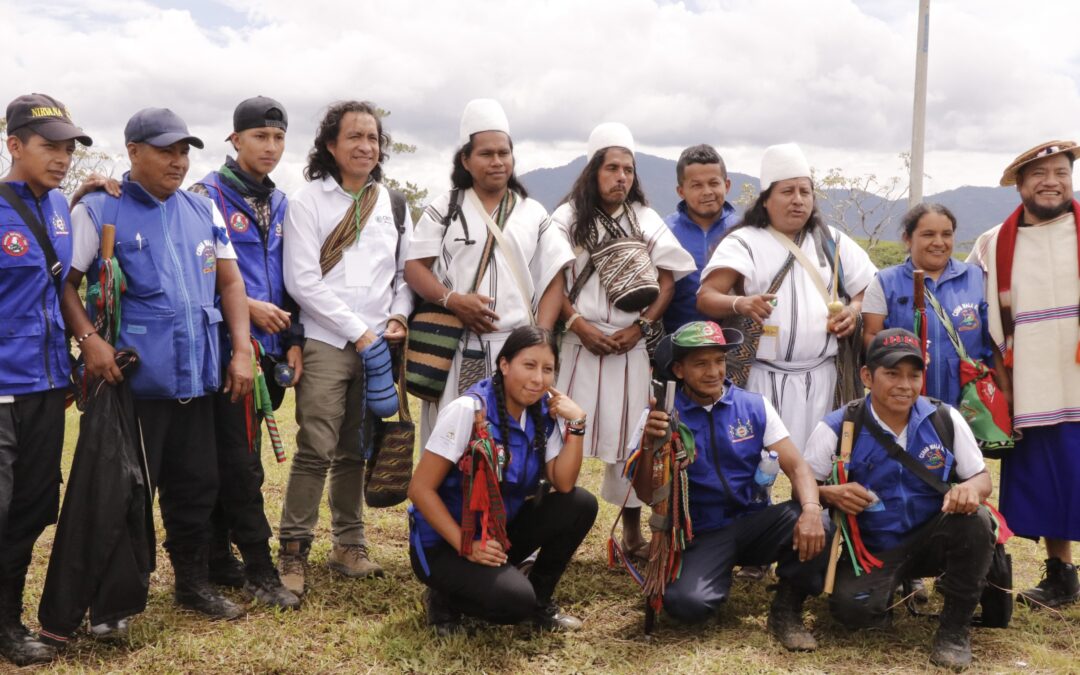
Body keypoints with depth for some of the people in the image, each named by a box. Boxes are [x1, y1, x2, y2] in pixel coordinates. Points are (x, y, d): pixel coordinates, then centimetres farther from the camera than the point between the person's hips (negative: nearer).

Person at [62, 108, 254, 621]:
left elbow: (230, 281, 13)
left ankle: (193, 581, 28)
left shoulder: (203, 210, 13)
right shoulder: (99, 210, -1)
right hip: (133, 376, -5)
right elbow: (66, 283, -5)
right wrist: (88, 338, -20)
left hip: (197, 375, 5)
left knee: (196, 483, 12)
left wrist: (241, 350, 4)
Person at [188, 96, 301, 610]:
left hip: (267, 348, 6)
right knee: (239, 460, -4)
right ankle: (259, 568, 3)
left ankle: (218, 556, 20)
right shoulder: (208, 195, -6)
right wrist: (249, 307, -15)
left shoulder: (279, 203, 15)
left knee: (232, 457, 12)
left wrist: (292, 340, 9)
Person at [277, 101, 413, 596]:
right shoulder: (307, 202, -1)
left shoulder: (392, 204, 13)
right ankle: (293, 552, 0)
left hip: (379, 345, 4)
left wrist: (398, 317, -3)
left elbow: (407, 271, 16)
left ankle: (349, 546, 20)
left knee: (356, 451, 11)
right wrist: (357, 331, -10)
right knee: (316, 449, -9)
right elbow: (303, 281, -8)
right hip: (326, 342, -4)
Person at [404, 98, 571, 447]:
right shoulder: (444, 209, 8)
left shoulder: (534, 213, 12)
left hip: (517, 348, 1)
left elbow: (553, 279, 9)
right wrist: (451, 299, -16)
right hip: (457, 347, -1)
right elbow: (414, 267, 2)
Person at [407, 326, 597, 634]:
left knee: (580, 505, -12)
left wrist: (576, 424, -17)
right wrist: (467, 547, -22)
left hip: (501, 533, 7)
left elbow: (564, 485, -8)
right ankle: (446, 599, 2)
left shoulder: (544, 413, -3)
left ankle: (540, 601, 6)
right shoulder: (468, 411, -22)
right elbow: (420, 489, -20)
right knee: (515, 600, -30)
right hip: (444, 543, -6)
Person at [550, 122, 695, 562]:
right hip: (578, 343, -1)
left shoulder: (646, 221, 9)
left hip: (629, 345, 2)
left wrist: (640, 327, -6)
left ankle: (632, 528, 15)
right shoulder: (568, 218, 3)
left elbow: (666, 282, 7)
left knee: (630, 433, 4)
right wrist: (579, 325, -12)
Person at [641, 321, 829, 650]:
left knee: (817, 525, -28)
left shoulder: (754, 406, 0)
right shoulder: (664, 416, -6)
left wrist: (811, 509, -28)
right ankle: (718, 575, 7)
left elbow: (796, 465, -7)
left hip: (755, 522, 2)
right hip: (701, 536, -2)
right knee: (685, 601, -31)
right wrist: (650, 443, -29)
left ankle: (786, 609, -1)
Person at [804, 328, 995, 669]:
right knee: (851, 607, -30)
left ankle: (955, 627, -9)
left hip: (932, 540, 2)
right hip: (872, 550, -1)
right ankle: (889, 590, 11)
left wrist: (970, 488, -25)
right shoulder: (837, 427, -10)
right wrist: (831, 495, -28)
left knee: (975, 520, -30)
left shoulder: (945, 419, -5)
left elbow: (982, 478, 1)